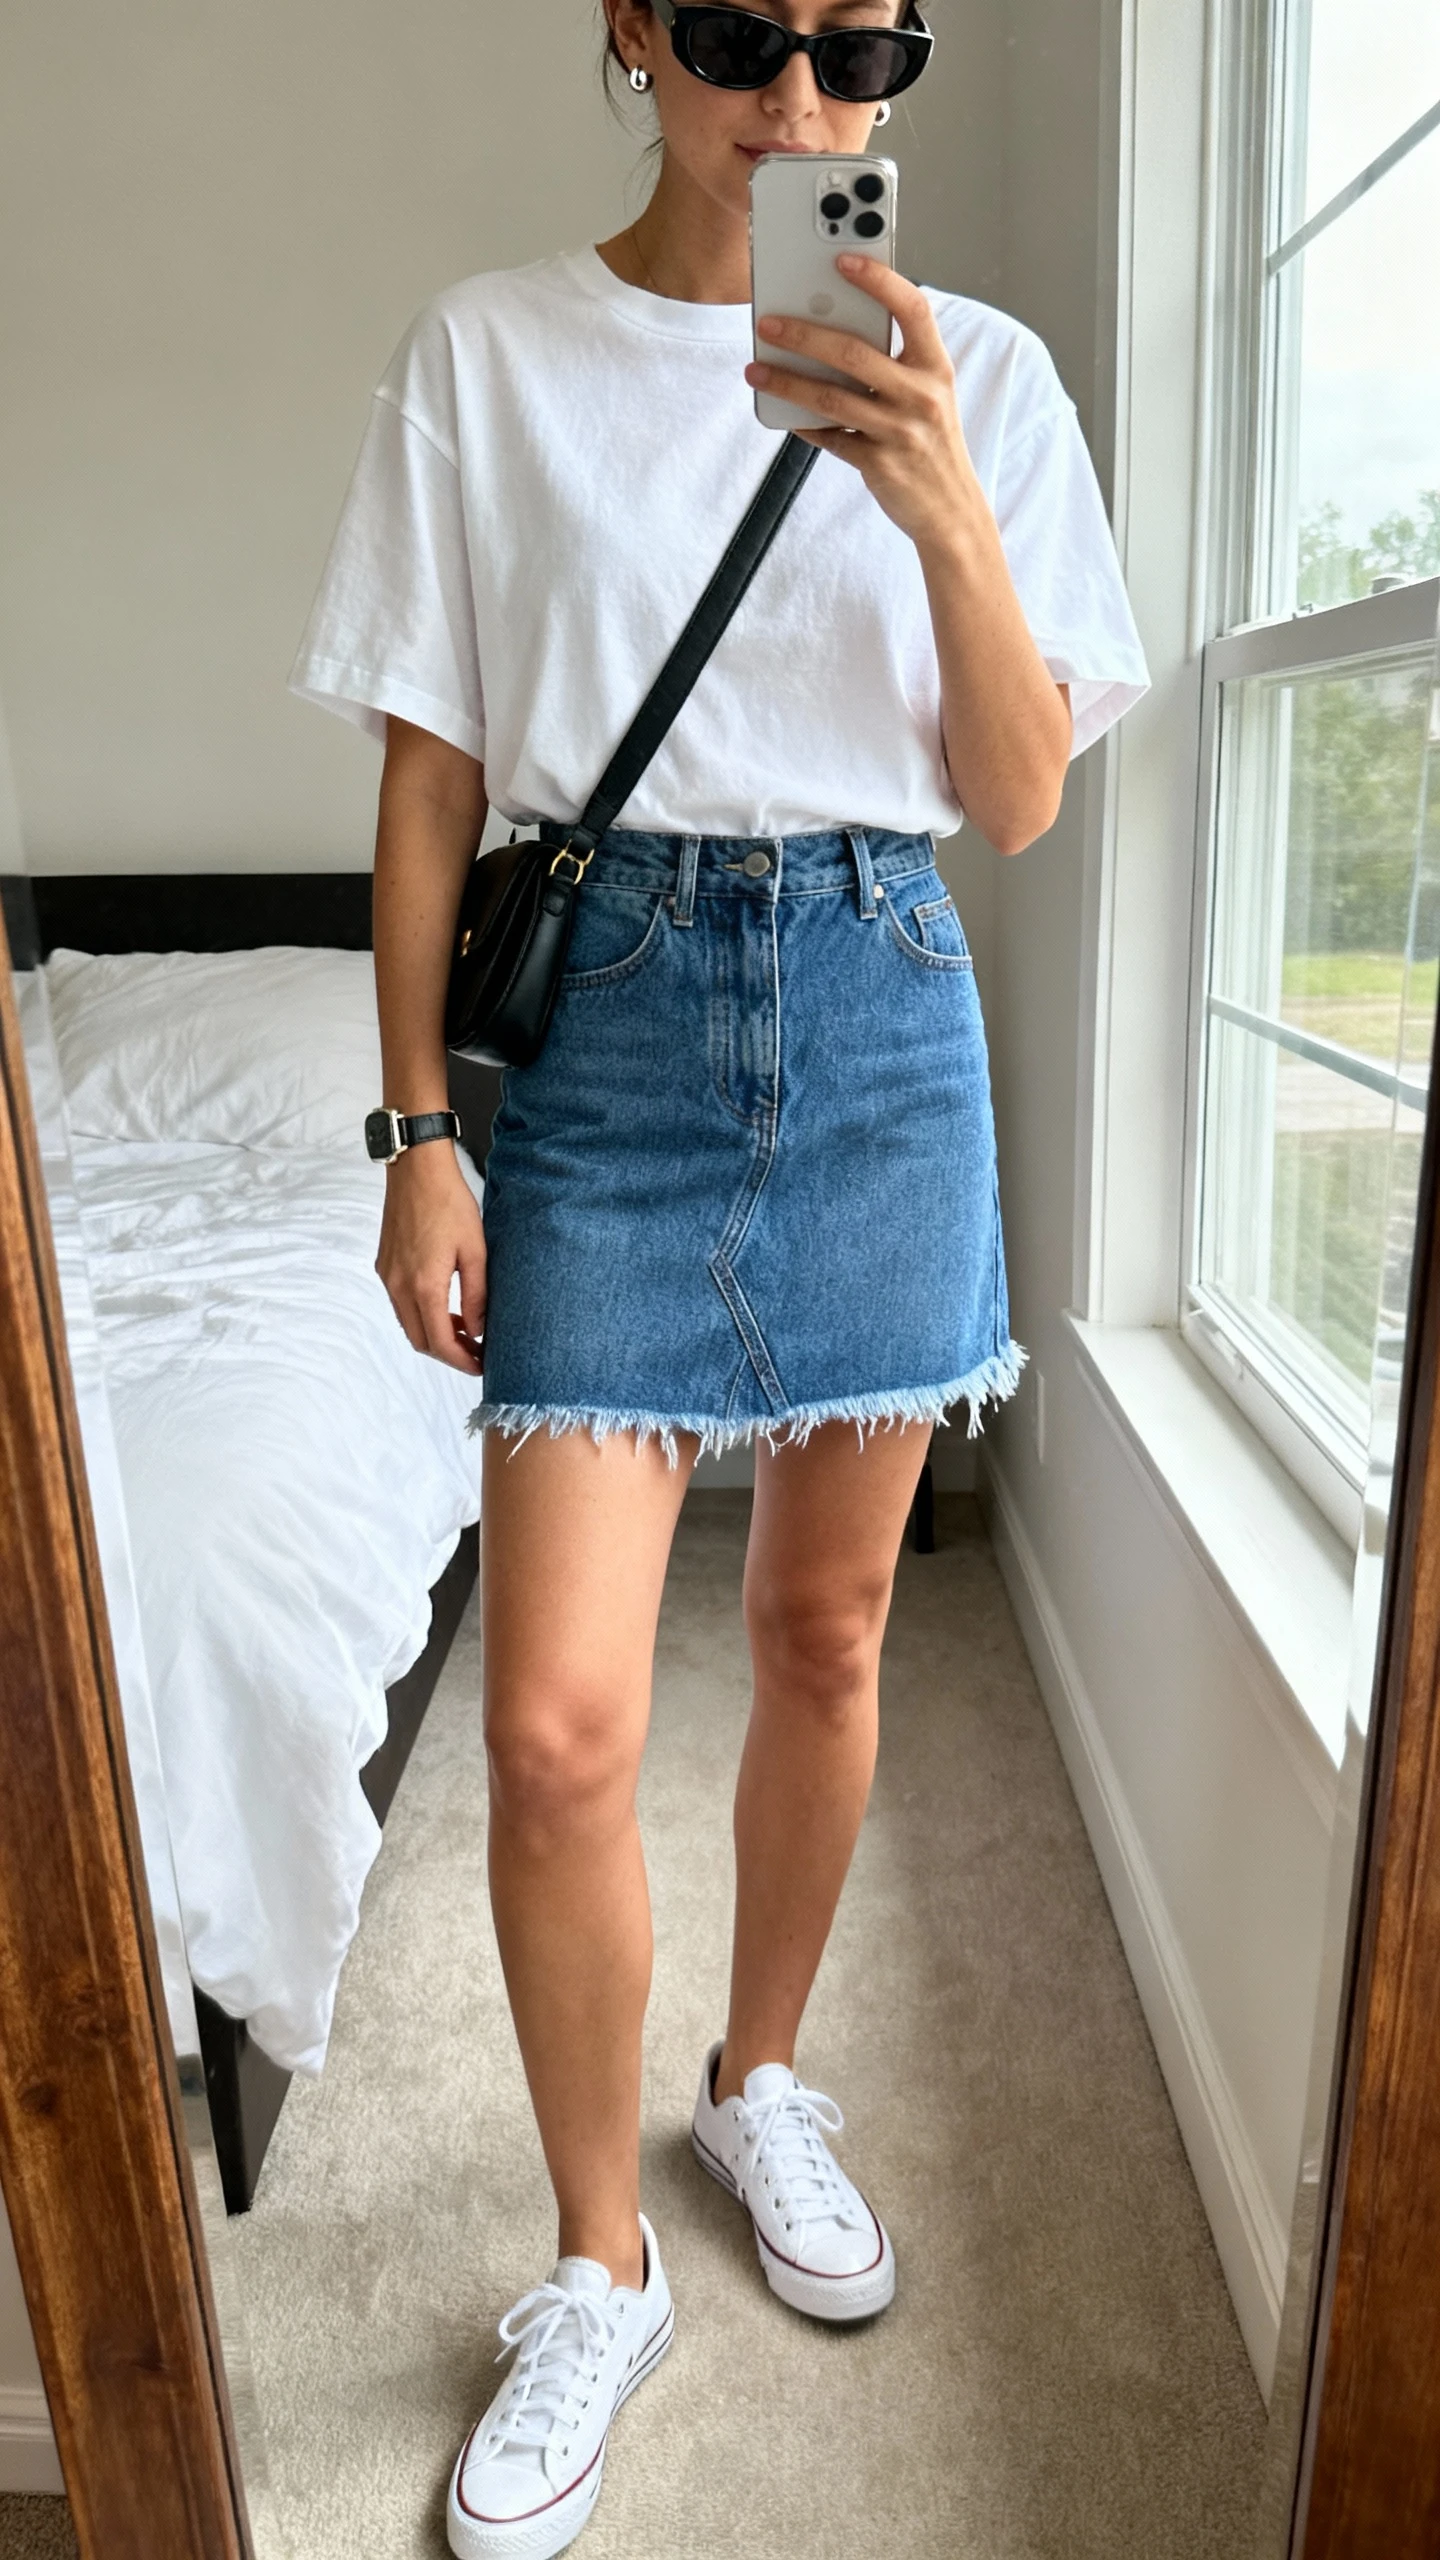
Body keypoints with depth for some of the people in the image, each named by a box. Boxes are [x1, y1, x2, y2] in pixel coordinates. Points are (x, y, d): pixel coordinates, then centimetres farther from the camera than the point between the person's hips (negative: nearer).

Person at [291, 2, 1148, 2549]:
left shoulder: (977, 373, 8)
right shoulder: (491, 350, 6)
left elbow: (1024, 800, 1)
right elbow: (430, 775, 3)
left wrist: (939, 502, -14)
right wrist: (420, 1123, -4)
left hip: (879, 1020, 2)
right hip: (604, 1013, -1)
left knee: (827, 1631, 11)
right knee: (558, 1722, -7)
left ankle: (763, 2079, 39)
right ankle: (601, 2265, 21)